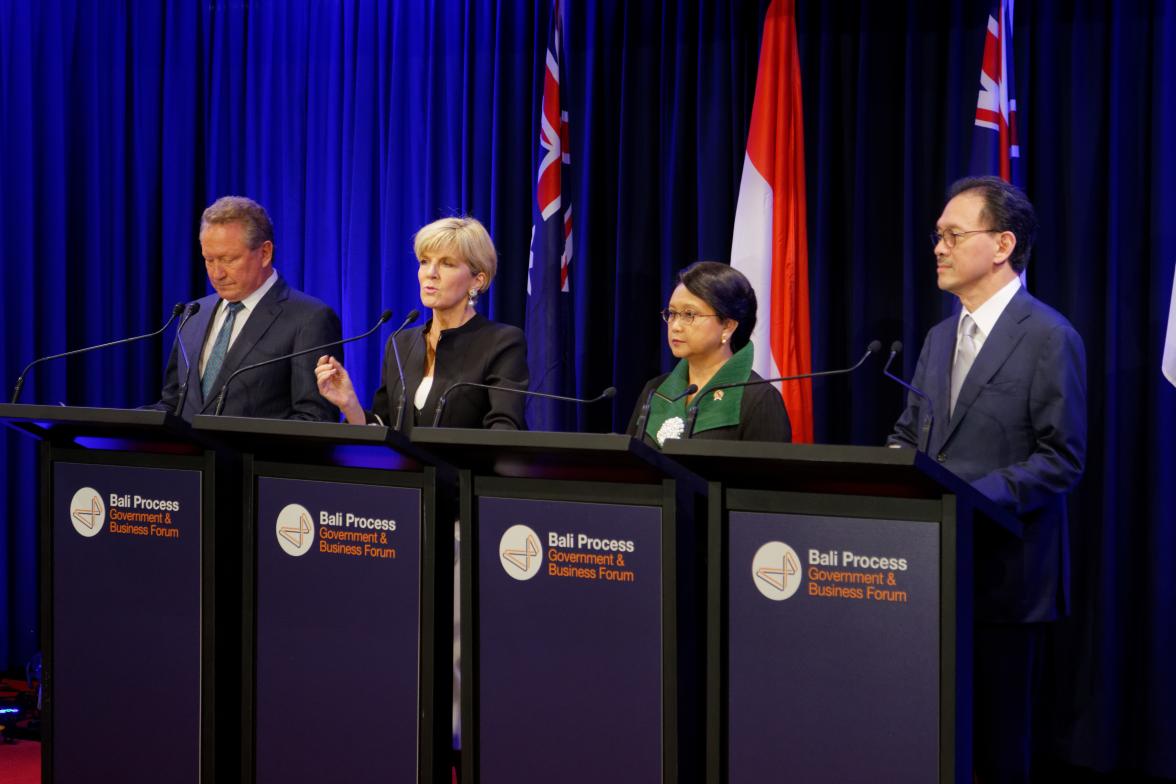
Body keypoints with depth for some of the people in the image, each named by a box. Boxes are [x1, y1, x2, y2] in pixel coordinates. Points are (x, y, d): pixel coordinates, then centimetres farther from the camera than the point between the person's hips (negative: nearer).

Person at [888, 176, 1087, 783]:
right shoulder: (941, 338, 16)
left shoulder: (1049, 338, -8)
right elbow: (909, 433, 21)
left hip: (1004, 568, -7)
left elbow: (1062, 459, -13)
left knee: (997, 735, 0)